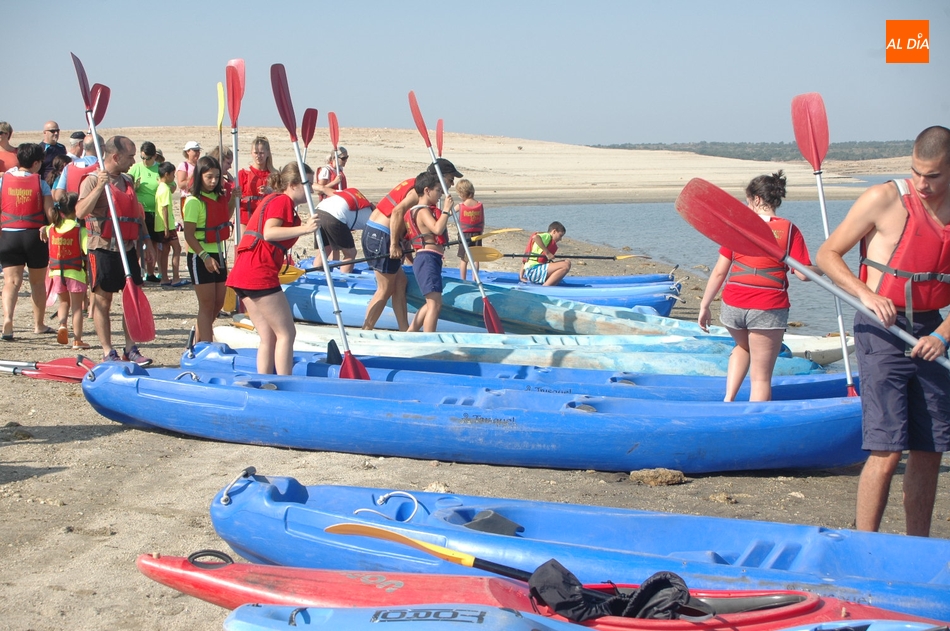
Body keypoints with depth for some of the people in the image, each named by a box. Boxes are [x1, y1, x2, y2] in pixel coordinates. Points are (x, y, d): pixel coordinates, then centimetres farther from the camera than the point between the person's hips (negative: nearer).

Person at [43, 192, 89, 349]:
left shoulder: (51, 228, 1)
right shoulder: (80, 229, -12)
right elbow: (87, 251, -15)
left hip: (57, 271, 4)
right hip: (75, 271, -4)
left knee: (64, 301, 23)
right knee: (77, 305, 4)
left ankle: (62, 324, -4)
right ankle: (77, 340, 3)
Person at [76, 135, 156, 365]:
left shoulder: (127, 181, 15)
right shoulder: (93, 180, -8)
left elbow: (138, 215, 22)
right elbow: (80, 212, -21)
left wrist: (147, 242, 16)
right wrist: (99, 186, -27)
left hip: (128, 249, 7)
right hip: (103, 249, -7)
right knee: (102, 301, 1)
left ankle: (130, 349, 13)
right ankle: (108, 353, 6)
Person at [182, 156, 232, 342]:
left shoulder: (219, 198, 8)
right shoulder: (194, 201, -15)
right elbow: (189, 235, -19)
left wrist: (233, 198, 14)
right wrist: (205, 257, -25)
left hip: (218, 254, 8)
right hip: (200, 257, -8)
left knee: (218, 302, 14)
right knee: (207, 304, -3)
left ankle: (199, 334, 33)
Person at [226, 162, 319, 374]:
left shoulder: (273, 200, 25)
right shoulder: (282, 200, -5)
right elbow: (269, 232, -22)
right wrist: (303, 229, -31)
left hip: (243, 274, 10)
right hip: (259, 273, -10)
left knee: (269, 337, 11)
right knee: (286, 333, -6)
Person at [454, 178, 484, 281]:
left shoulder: (461, 206, -9)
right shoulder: (480, 205, -2)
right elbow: (483, 222, 4)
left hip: (464, 234, -2)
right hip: (476, 234, 2)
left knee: (463, 259, 5)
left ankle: (463, 280, 7)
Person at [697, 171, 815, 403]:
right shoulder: (789, 230, -3)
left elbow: (719, 272, 2)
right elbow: (803, 274, -8)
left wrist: (704, 305, 10)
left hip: (732, 306, 3)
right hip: (768, 309, -3)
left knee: (743, 346, 34)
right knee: (761, 377, 5)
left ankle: (728, 398, 19)